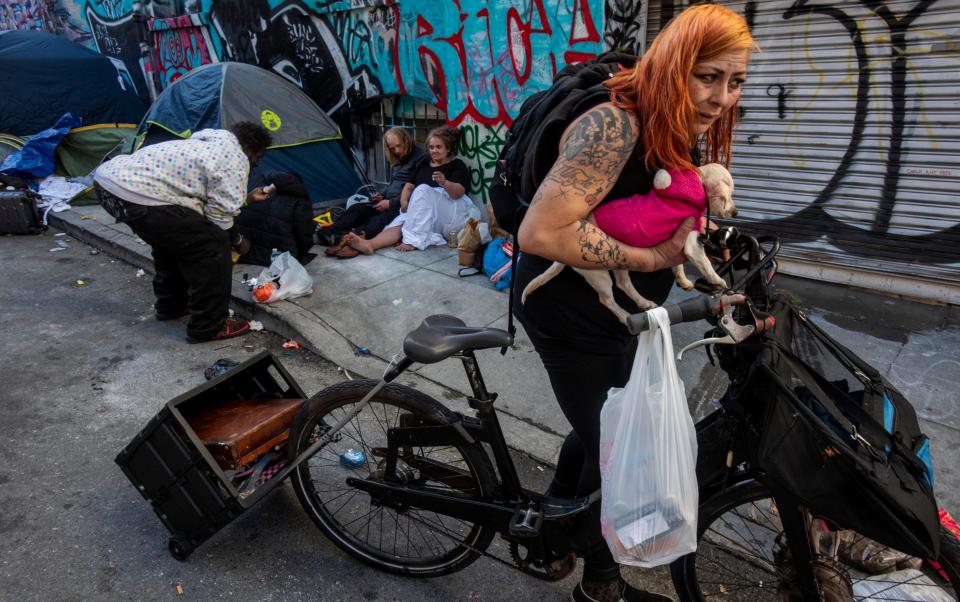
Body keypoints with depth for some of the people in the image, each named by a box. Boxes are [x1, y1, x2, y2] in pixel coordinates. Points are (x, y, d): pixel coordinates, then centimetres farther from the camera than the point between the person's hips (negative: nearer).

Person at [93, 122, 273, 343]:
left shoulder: (209, 141, 23)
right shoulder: (235, 161, -4)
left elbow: (209, 197, 31)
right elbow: (219, 217, -3)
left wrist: (247, 197, 39)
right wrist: (235, 242, 16)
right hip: (137, 196, -10)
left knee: (172, 237, 30)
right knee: (212, 246, -3)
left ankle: (170, 306, 41)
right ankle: (208, 326, 5)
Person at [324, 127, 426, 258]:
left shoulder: (420, 158, -7)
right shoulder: (396, 160, 19)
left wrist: (392, 203, -17)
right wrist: (382, 195, 8)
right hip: (388, 202, 8)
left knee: (382, 218, -37)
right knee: (357, 208, -16)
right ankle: (333, 235, -37)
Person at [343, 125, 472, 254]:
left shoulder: (457, 165, 3)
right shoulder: (424, 165, 21)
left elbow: (458, 193, -14)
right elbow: (409, 185, 17)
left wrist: (444, 183, -37)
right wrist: (404, 201, -5)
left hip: (451, 213, -5)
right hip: (421, 212, 5)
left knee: (423, 190, -31)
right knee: (399, 223, -26)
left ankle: (413, 240, -39)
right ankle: (369, 244, -53)